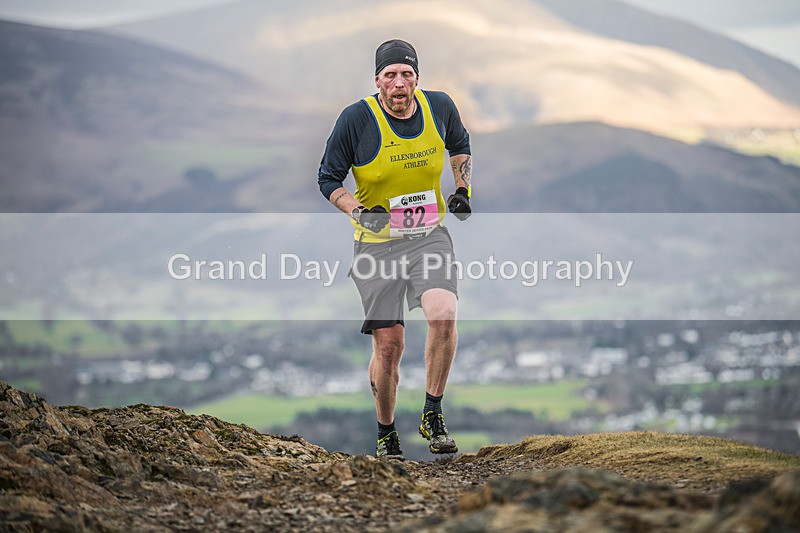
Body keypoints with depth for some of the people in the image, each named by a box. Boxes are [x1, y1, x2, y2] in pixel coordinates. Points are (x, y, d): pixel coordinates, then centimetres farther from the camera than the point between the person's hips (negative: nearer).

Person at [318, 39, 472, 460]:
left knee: (443, 314, -25)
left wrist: (463, 190, 9)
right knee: (388, 346, -1)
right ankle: (386, 434, 22)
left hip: (429, 235, 2)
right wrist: (360, 212, -18)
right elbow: (328, 178, -3)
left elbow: (460, 145, 21)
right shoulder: (357, 118, -13)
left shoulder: (440, 107, -3)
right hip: (377, 242, -2)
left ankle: (432, 416, -8)